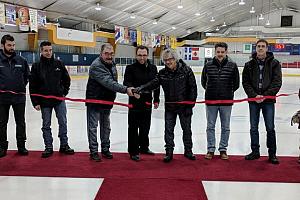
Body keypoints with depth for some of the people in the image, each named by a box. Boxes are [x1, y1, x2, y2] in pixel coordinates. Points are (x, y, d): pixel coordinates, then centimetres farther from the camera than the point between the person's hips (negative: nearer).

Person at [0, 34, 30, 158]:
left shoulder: (21, 60, 2)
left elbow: (27, 75, 16)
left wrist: (22, 85, 7)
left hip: (19, 97, 2)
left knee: (21, 122, 10)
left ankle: (21, 146, 22)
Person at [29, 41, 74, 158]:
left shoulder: (59, 64, 1)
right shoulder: (36, 66, -3)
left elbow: (66, 79, 12)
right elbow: (32, 86, -2)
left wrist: (64, 92, 4)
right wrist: (35, 102, -5)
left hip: (59, 100, 1)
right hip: (44, 101, -1)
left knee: (63, 123, 5)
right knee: (46, 125, 7)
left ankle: (64, 145, 18)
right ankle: (48, 147, 18)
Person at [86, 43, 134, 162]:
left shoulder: (112, 64, 4)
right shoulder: (96, 66, -24)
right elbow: (108, 83, -34)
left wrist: (112, 98, 10)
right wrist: (125, 89, -41)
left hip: (107, 101, 8)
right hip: (94, 101, -8)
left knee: (106, 127, 16)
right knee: (93, 127, 3)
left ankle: (105, 149, 29)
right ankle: (93, 151, 13)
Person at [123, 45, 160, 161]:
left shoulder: (153, 68, 7)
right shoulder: (131, 68, -6)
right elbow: (126, 82, -17)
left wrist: (156, 100, 12)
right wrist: (130, 88, -39)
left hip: (147, 103, 5)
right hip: (134, 103, -5)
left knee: (145, 127, 17)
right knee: (133, 128, 0)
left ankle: (144, 147, 34)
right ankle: (133, 151, 11)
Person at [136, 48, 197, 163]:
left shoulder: (186, 70, -11)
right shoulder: (163, 73, -2)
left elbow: (193, 88, -9)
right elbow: (153, 83, -10)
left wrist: (191, 104, -11)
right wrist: (141, 88, -28)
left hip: (184, 105, -2)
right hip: (169, 106, 2)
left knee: (187, 129, 11)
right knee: (168, 130, 6)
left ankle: (188, 151, 29)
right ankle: (169, 152, 19)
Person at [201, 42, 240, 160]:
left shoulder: (232, 66, -3)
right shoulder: (208, 65, -1)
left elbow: (236, 83, 6)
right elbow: (203, 81, 13)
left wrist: (228, 92, 8)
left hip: (226, 101, 0)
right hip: (211, 100, 1)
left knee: (225, 127, 9)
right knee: (210, 126, 8)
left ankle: (223, 149, 23)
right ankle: (210, 149, 20)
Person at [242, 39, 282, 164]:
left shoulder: (274, 63, 0)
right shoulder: (249, 65, 5)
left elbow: (277, 82, -5)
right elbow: (245, 82, 2)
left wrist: (265, 95, -14)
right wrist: (254, 95, -11)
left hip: (268, 100, -2)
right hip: (253, 100, 2)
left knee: (270, 128, 2)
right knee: (253, 128, 9)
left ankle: (272, 153, 14)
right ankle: (255, 151, 22)